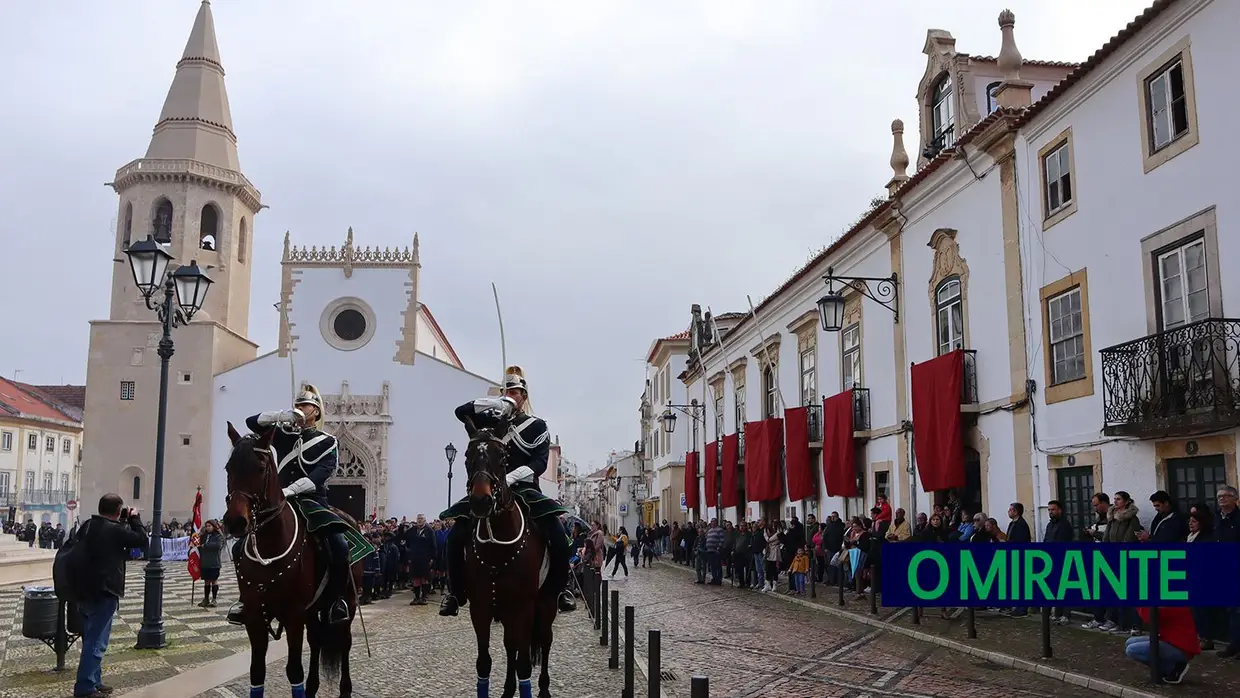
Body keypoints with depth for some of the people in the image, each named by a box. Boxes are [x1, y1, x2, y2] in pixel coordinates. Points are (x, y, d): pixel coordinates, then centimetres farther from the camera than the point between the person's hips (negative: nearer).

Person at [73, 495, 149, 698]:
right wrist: (134, 518, 4)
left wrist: (123, 521, 13)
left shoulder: (87, 526, 7)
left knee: (91, 638, 17)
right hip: (104, 592, -9)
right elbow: (142, 539, -7)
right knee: (96, 641, -4)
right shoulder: (116, 529, -16)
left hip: (85, 590, 9)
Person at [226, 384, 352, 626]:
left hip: (312, 502, -4)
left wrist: (291, 489, -26)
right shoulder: (283, 433, 16)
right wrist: (281, 415, -6)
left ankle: (338, 599, -10)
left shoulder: (327, 443, 5)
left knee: (339, 544, -30)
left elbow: (321, 473, -11)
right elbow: (253, 422, 10)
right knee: (241, 547, -4)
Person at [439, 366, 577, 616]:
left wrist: (512, 476, -22)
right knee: (456, 536, -15)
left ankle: (559, 588, 2)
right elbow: (461, 411, 5)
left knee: (558, 537, -19)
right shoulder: (492, 421, 14)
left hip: (524, 490, -2)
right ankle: (456, 593, 0)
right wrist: (496, 402, -5)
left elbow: (540, 462, -6)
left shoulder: (537, 426, 5)